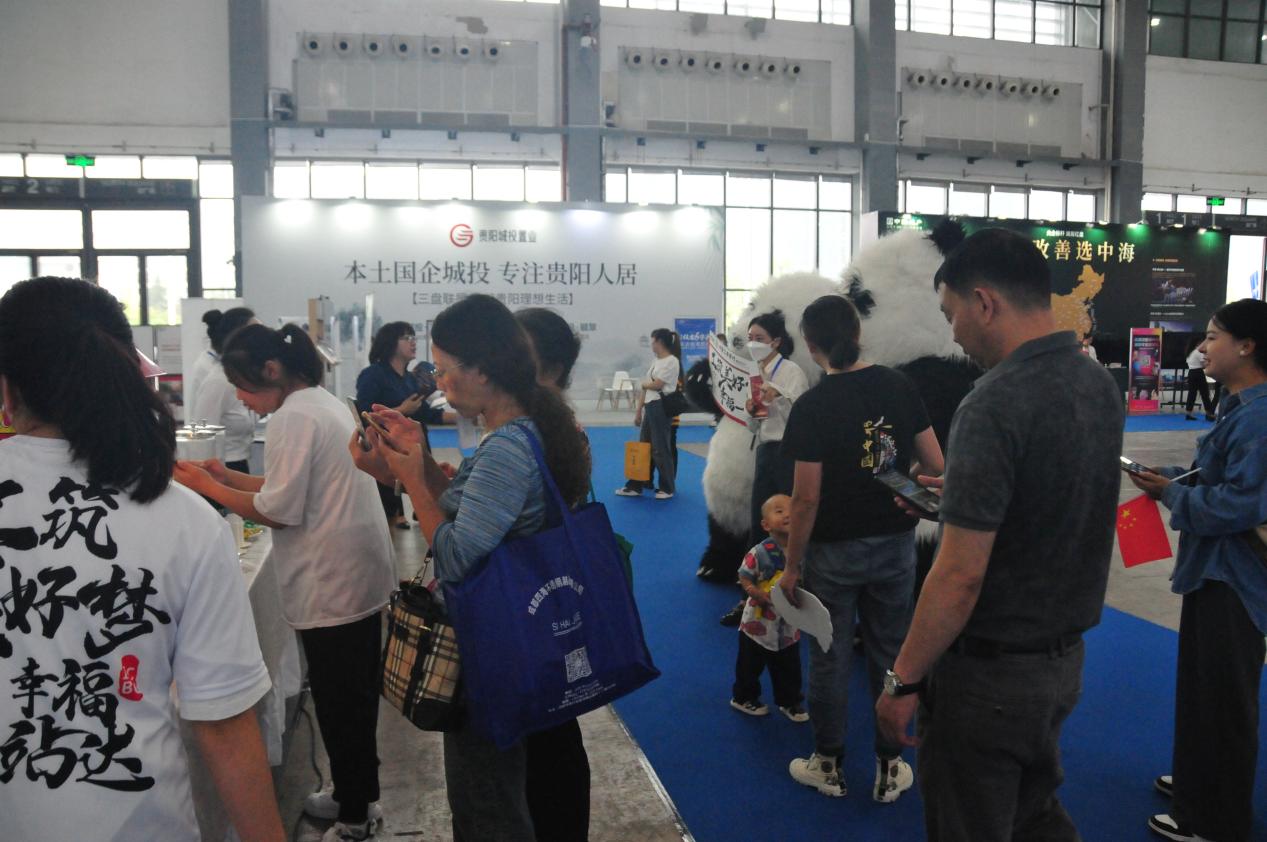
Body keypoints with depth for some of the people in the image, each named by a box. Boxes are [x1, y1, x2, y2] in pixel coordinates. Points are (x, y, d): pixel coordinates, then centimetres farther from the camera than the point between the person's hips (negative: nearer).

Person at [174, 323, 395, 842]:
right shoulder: (326, 403, 13)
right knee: (355, 697, 19)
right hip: (360, 577, 10)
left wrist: (207, 486, -7)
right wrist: (228, 476, 11)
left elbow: (278, 511, -17)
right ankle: (358, 796, 33)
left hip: (332, 587, -10)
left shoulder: (294, 417, -17)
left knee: (338, 703, 4)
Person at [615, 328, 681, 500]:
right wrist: (638, 411, 14)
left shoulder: (672, 361, -10)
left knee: (661, 449, -2)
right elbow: (645, 388, 15)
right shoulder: (656, 362, 16)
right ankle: (635, 486, 15)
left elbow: (656, 385, -17)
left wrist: (644, 384, 4)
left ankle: (667, 488, 10)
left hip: (662, 407, -8)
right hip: (649, 407, 8)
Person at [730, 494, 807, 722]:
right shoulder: (760, 553, -20)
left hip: (789, 624, 3)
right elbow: (744, 578, -10)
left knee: (789, 668, 17)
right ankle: (743, 697, 35)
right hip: (758, 622, -3)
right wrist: (759, 594, -25)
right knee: (750, 665, 13)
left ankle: (789, 701, 38)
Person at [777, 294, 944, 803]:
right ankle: (889, 769, 27)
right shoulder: (899, 386, -4)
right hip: (895, 545, 4)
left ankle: (828, 765, 28)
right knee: (890, 655, 15)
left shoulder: (812, 406, -16)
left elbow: (807, 497, -17)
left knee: (830, 659, 12)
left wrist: (791, 565, -7)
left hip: (834, 551, -4)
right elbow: (936, 466, -1)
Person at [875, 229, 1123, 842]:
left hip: (991, 674, -8)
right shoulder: (1100, 385, 1)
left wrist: (903, 680, -17)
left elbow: (960, 576, -26)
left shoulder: (994, 406, -25)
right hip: (1065, 658, 8)